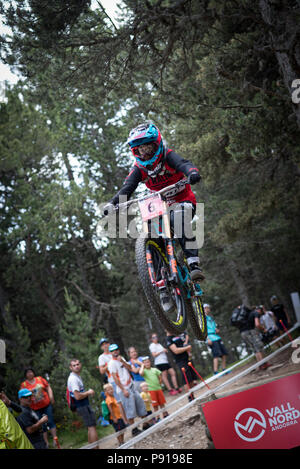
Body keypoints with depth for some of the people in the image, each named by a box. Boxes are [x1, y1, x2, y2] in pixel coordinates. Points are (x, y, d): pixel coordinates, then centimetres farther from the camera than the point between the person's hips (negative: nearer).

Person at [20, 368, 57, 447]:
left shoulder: (40, 379, 2)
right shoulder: (23, 384, -2)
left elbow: (48, 387, 7)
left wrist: (51, 397, -4)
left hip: (47, 404, 1)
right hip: (36, 408, -1)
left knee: (50, 421, -2)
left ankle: (55, 439, 4)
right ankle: (46, 442, 14)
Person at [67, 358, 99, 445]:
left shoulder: (77, 376, 14)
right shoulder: (73, 378, -19)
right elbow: (77, 396, -26)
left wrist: (88, 392, 13)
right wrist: (88, 393, -11)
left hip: (84, 405, 10)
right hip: (82, 406, -10)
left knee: (90, 428, 15)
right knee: (92, 427, -11)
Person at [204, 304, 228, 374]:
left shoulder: (211, 318, 25)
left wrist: (217, 330, 5)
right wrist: (207, 339, -18)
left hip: (217, 337, 8)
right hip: (211, 339, -8)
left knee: (224, 354, 5)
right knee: (216, 355, -18)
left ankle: (224, 370, 15)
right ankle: (215, 372, -20)